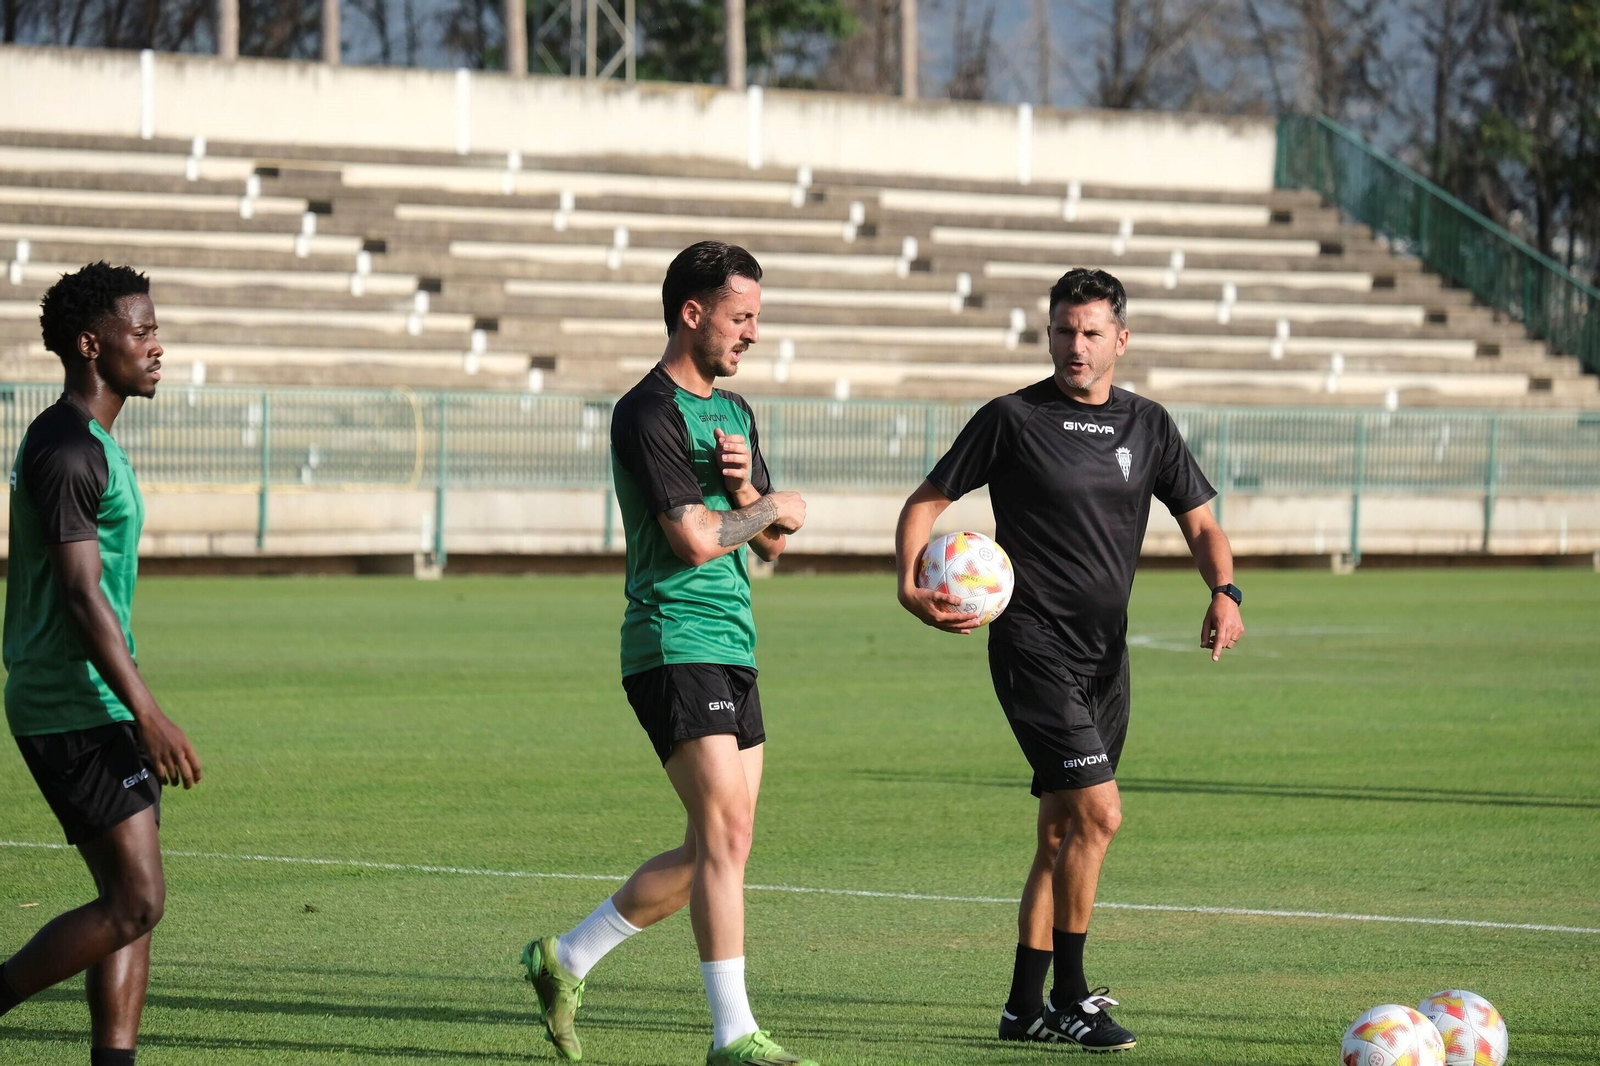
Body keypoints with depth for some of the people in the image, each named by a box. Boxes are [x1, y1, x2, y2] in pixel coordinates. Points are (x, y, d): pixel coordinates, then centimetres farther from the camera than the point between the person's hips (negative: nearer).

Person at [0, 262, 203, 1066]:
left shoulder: (88, 444, 17)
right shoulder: (67, 452, -15)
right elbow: (83, 596, -20)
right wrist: (147, 714, -22)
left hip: (94, 709, 10)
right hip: (76, 711, -10)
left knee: (132, 906, 6)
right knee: (135, 901, -12)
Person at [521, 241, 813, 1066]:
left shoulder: (734, 412, 18)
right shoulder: (648, 414, -11)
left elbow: (769, 545, 17)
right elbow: (695, 538, -20)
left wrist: (744, 484, -3)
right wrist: (774, 506, -4)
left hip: (732, 650, 9)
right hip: (675, 647, -9)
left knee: (716, 850, 8)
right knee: (724, 830, -14)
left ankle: (566, 960, 21)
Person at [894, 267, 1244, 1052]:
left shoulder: (1146, 426, 9)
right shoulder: (1012, 419, -4)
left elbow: (1201, 524, 12)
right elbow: (927, 502, 0)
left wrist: (1224, 592, -8)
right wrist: (911, 585, -18)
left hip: (1105, 656, 6)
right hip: (1034, 648, -6)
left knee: (1062, 832, 10)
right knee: (1098, 812, -16)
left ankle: (1026, 1005, 18)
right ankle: (1068, 999, -7)